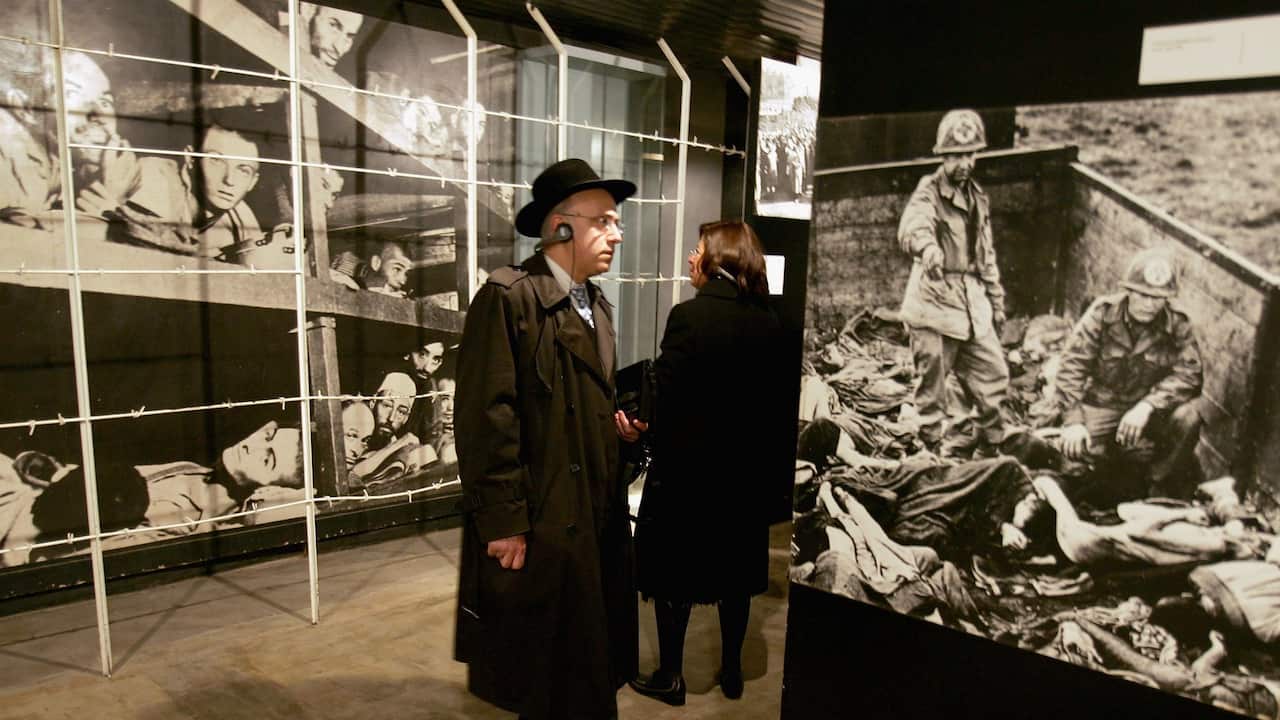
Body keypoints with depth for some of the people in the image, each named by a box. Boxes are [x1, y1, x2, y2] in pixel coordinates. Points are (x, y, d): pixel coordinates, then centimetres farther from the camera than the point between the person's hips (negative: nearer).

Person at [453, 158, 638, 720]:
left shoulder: (597, 306, 13)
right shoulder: (507, 298, -14)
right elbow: (487, 419, -19)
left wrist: (622, 426, 1)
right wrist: (503, 523, -20)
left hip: (599, 520, 8)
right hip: (540, 525, -8)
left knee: (592, 672, 19)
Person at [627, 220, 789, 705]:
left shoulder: (689, 314, -17)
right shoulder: (768, 323, -1)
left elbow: (667, 395, -17)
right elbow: (777, 401, 3)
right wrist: (764, 458, 15)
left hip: (687, 465, -5)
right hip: (747, 470, 6)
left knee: (674, 574, 10)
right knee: (735, 573, 18)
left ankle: (670, 676, 22)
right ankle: (732, 671, 32)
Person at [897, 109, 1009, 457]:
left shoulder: (978, 196, 16)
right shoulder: (929, 191, -7)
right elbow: (913, 226, -30)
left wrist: (996, 298, 22)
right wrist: (927, 246, -52)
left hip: (973, 301, 7)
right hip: (934, 300, -7)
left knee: (994, 374, 9)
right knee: (932, 382, -1)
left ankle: (989, 448, 26)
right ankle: (931, 449, 14)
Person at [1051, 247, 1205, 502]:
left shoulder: (1177, 322, -10)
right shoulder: (1102, 313, -13)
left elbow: (1189, 374, -17)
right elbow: (1072, 366, -16)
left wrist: (1146, 406, -33)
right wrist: (1072, 420, -25)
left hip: (1152, 407, 1)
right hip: (1103, 402, 0)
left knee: (1187, 416, -30)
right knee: (1076, 447, -26)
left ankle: (1161, 484, -3)